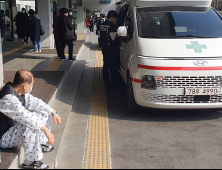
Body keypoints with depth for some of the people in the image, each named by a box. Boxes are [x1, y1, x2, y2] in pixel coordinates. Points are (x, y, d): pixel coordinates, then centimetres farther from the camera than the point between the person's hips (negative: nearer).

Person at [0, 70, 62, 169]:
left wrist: (53, 113, 3)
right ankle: (30, 162, -20)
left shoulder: (21, 93, -4)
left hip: (14, 125, 10)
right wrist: (46, 130, -37)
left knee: (43, 114, 9)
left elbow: (35, 102, 7)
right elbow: (26, 117, -38)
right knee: (31, 128, -36)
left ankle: (39, 143, 22)